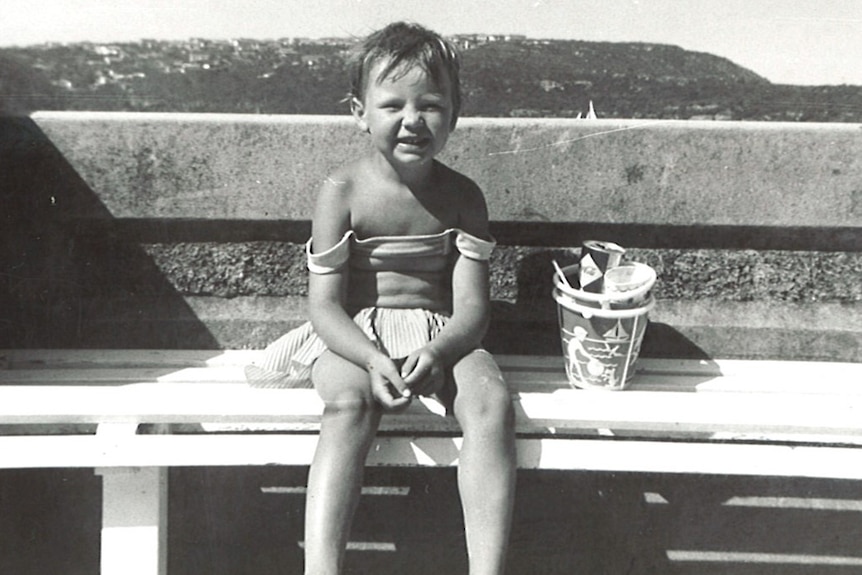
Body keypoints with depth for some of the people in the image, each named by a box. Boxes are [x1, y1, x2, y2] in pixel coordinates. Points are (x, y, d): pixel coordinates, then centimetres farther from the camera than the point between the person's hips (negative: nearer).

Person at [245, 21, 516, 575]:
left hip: (442, 336, 2)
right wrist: (372, 360, -25)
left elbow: (471, 305, -3)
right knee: (350, 403, -34)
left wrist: (436, 353, -25)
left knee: (491, 398, -28)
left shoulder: (462, 196, 2)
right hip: (353, 336, -1)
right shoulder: (342, 191, -4)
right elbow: (325, 305, -7)